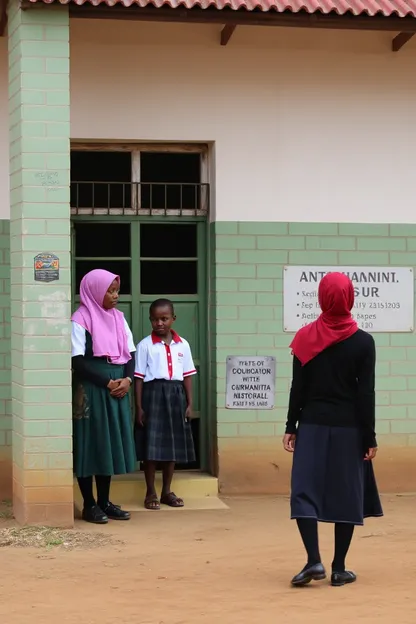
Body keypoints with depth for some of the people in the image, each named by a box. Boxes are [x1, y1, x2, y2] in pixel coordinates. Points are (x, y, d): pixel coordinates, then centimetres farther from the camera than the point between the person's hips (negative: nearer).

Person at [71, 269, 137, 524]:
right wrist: (107, 383, -15)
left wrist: (127, 379, -7)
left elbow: (130, 354, 12)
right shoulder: (81, 320, -9)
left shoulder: (119, 318, 11)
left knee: (110, 444, 9)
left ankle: (104, 501, 17)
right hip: (92, 390, -6)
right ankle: (89, 504, 6)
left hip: (117, 389, 6)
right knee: (91, 444, -1)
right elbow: (77, 362, -13)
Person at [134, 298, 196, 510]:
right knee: (151, 445, -3)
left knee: (173, 443, 8)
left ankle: (167, 491, 19)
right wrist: (139, 407, -7)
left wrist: (189, 404, 6)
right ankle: (150, 493, 7)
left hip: (176, 395, 4)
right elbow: (139, 378, -3)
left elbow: (187, 375, 10)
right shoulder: (145, 345, -2)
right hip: (153, 393, -3)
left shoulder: (182, 345, 7)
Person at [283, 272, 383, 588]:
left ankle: (314, 560, -10)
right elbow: (366, 393, -4)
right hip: (349, 428, 0)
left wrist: (291, 427, 6)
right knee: (346, 495, 6)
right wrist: (370, 437, 1)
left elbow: (298, 388, 0)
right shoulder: (363, 341, -5)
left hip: (312, 425, 1)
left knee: (305, 491, 3)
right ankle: (339, 569, 8)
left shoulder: (306, 337, -2)